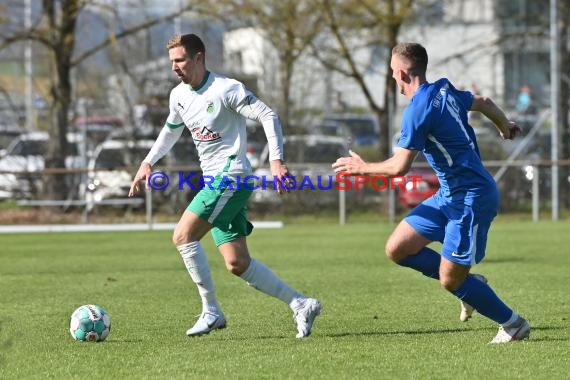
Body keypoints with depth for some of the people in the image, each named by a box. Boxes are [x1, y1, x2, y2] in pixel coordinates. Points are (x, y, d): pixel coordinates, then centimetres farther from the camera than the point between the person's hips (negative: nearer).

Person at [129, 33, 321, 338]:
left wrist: (276, 160, -25)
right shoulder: (179, 95, 11)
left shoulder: (226, 89, -13)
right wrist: (148, 163, 23)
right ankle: (300, 304, 10)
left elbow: (268, 117, -15)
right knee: (237, 264, 3)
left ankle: (211, 311, -9)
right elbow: (171, 130, 31)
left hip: (231, 176, -8)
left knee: (183, 236, -18)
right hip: (214, 181, 8)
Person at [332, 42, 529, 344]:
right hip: (450, 195, 9)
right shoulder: (444, 90, 7)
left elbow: (399, 166, -20)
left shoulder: (418, 110, -19)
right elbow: (483, 102, 25)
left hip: (471, 199, -9)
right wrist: (505, 125, 46)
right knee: (397, 249, 6)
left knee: (450, 281, -5)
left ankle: (514, 324, 11)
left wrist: (362, 167, -2)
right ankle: (468, 284, 17)